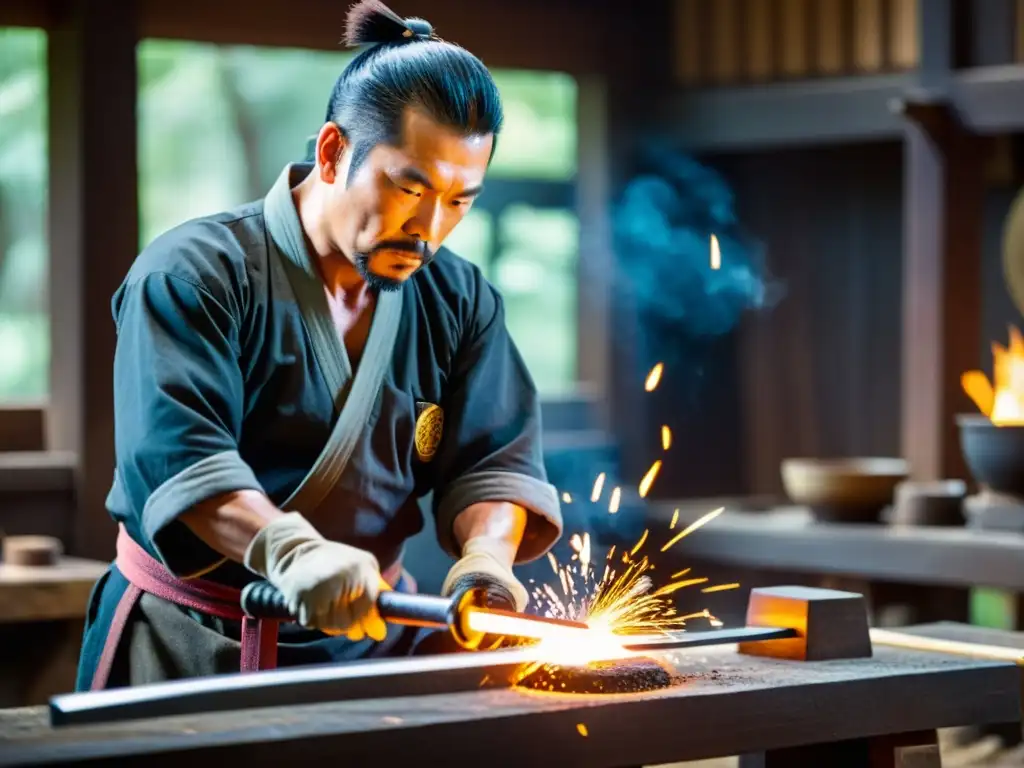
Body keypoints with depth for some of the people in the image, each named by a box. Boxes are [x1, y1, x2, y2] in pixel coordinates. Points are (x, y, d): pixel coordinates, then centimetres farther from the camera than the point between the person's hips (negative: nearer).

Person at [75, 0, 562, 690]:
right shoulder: (192, 273, -10)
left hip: (369, 635, 4)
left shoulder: (462, 302, 9)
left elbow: (495, 455, 4)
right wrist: (291, 551, -39)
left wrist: (486, 554, -18)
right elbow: (174, 452, -23)